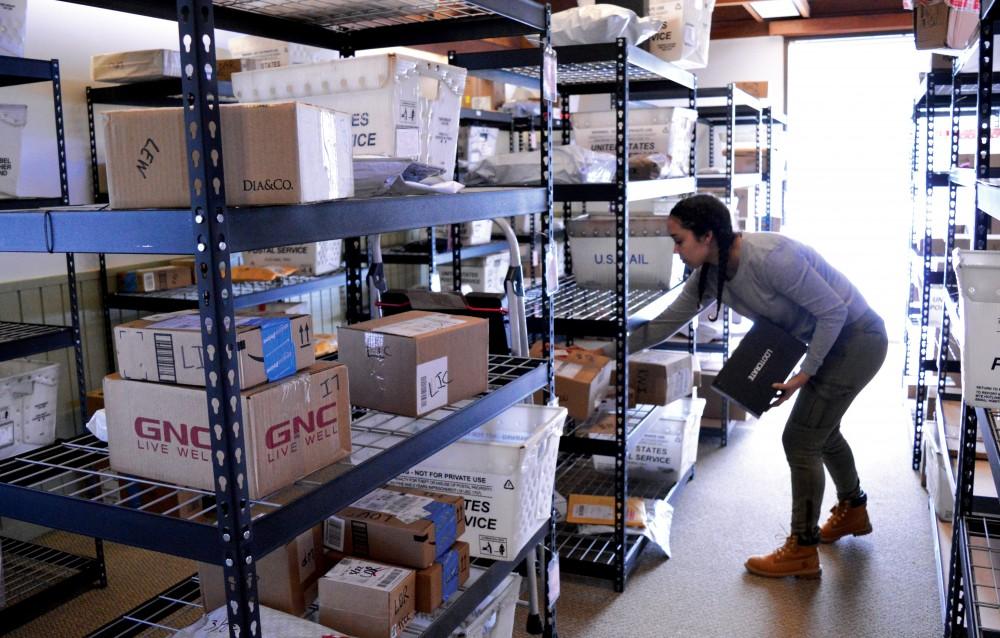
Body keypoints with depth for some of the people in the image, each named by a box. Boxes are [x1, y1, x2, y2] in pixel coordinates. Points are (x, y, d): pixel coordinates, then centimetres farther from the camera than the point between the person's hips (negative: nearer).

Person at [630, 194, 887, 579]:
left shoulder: (769, 257, -33)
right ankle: (853, 511, 50)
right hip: (831, 340, 9)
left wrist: (805, 374, -21)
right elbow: (665, 323, -2)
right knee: (821, 428, 25)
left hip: (856, 339, -9)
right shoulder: (709, 275, -8)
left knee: (800, 440, -7)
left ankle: (802, 551, 7)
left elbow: (834, 310, -25)